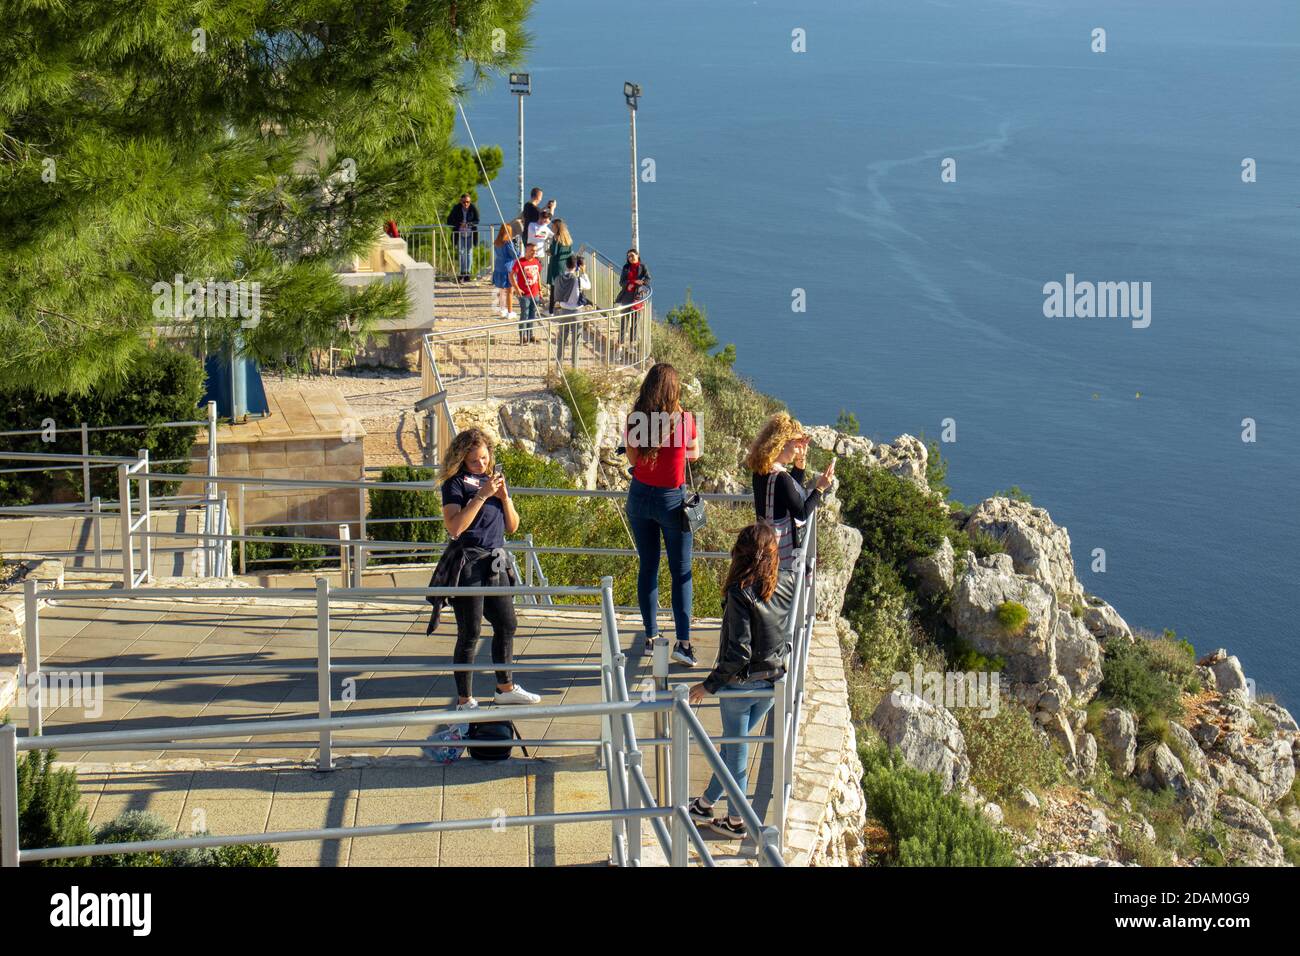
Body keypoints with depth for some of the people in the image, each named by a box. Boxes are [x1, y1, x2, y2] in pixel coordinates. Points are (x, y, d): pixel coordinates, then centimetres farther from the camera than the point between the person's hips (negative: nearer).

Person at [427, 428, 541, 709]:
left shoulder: (495, 479, 12)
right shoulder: (455, 483, -7)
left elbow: (512, 527, 13)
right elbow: (455, 527, -20)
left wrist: (504, 497, -4)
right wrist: (482, 496, -21)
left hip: (496, 564, 7)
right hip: (467, 565, -7)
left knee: (506, 625, 16)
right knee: (470, 634, -3)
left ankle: (505, 688, 33)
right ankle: (464, 701, 4)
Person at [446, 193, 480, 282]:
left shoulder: (473, 208, -9)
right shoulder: (456, 208, -8)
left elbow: (477, 221, -6)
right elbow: (449, 221, -7)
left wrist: (468, 224, -25)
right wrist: (459, 224, -23)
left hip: (470, 234, 0)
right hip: (460, 234, 0)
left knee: (469, 253, 3)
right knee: (461, 252, -5)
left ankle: (467, 274, 9)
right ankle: (462, 273, -1)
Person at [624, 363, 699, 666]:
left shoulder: (635, 420, -9)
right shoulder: (685, 419, -14)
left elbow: (632, 458, 3)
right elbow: (694, 455, 3)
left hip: (640, 496, 3)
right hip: (672, 499, -3)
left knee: (647, 567, 14)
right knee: (681, 572, 5)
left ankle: (651, 635, 20)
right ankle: (683, 641, -4)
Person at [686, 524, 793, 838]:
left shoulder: (740, 594, -23)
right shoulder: (786, 587, -7)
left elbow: (738, 651, -24)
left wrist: (709, 685, -16)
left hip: (740, 683, -6)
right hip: (773, 683, 6)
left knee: (736, 751, 12)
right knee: (733, 744, 23)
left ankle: (736, 821, 24)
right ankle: (706, 804, 36)